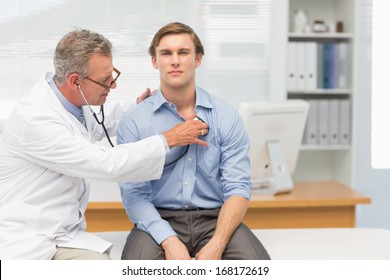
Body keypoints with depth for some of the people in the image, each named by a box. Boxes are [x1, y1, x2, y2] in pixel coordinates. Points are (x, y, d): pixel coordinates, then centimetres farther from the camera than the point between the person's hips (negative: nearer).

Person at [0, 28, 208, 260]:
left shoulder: (72, 100, 4)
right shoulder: (35, 119, -22)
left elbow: (94, 128, 31)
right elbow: (108, 164, -23)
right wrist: (169, 139, -14)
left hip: (66, 236, 8)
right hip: (24, 243, -8)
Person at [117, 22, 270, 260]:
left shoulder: (227, 118, 3)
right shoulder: (134, 123, 0)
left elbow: (237, 187, -3)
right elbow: (134, 194, -6)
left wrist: (216, 245, -19)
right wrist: (169, 241, -22)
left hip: (214, 219, 1)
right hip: (160, 221, -1)